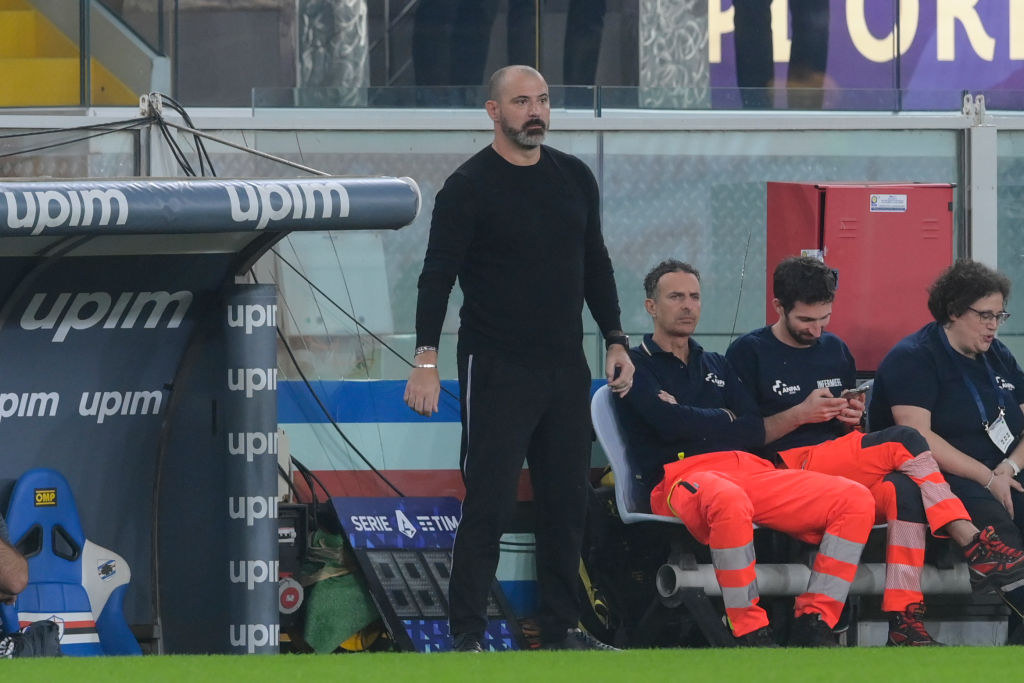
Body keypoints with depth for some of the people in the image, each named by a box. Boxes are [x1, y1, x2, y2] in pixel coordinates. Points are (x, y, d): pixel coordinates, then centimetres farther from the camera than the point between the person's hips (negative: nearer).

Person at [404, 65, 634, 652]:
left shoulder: (574, 178, 11)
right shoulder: (470, 187, -7)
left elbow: (595, 265, 20)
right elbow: (438, 274, -10)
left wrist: (616, 340, 13)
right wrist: (427, 358, -19)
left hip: (566, 367, 6)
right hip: (497, 370, -6)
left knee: (567, 502, 7)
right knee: (490, 504, -8)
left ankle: (562, 627, 15)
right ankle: (467, 632, -4)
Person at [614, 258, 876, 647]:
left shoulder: (716, 367, 31)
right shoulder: (635, 365, 13)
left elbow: (755, 432, 14)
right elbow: (668, 422, -6)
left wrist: (694, 420, 2)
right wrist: (725, 420, 9)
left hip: (749, 469, 7)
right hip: (681, 475, -7)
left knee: (854, 500, -14)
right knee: (728, 501, -45)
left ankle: (814, 624, -20)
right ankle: (750, 634, -38)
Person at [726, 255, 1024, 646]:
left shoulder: (836, 351, 22)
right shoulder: (749, 353, 4)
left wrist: (853, 420, 3)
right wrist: (800, 414, -13)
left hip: (842, 468, 6)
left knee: (903, 490, -31)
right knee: (905, 442, -25)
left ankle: (903, 621, -41)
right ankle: (976, 549, -26)